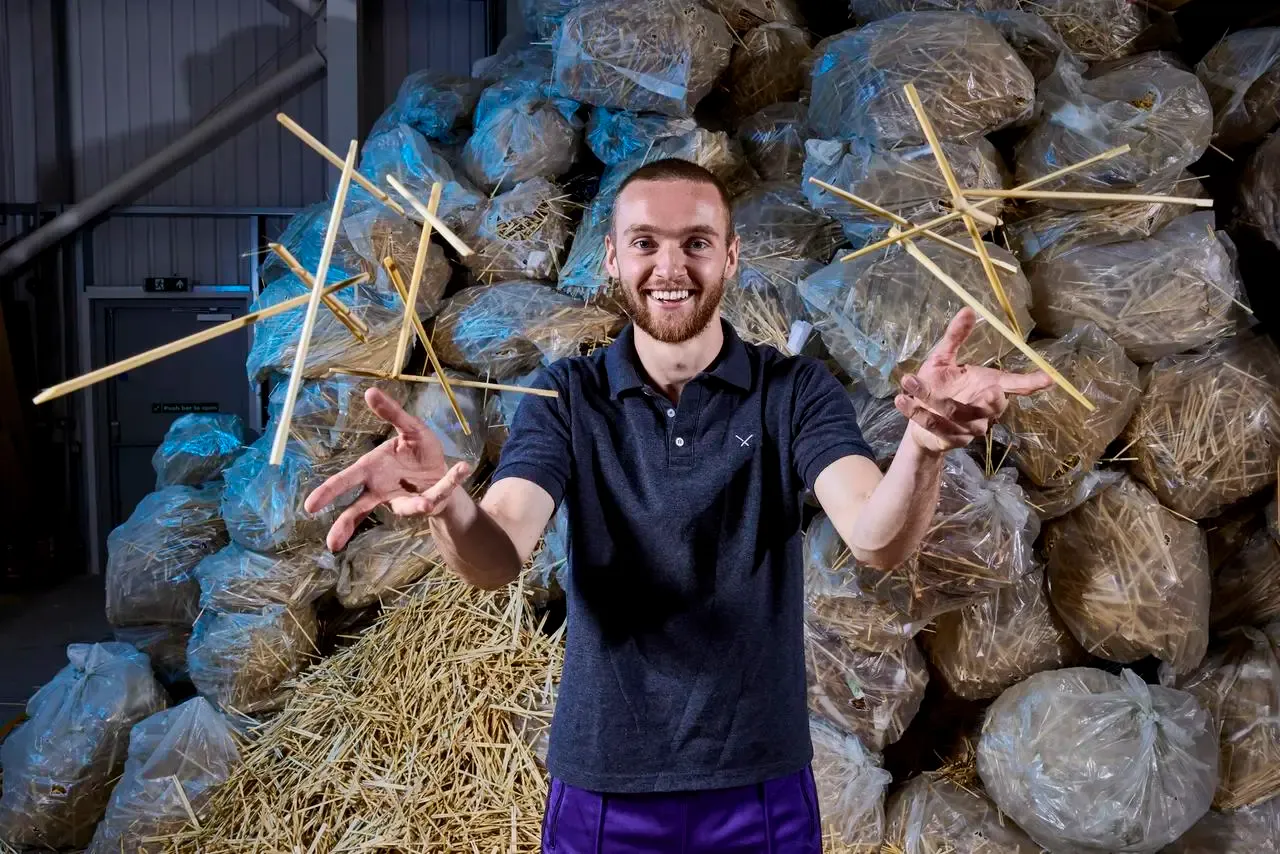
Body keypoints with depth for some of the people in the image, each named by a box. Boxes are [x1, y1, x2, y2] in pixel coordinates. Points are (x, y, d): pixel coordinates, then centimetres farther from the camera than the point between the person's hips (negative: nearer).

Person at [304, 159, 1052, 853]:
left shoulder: (797, 391, -6)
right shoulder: (565, 397, -4)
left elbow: (879, 541, -22)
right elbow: (498, 558, -18)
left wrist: (924, 443, -43)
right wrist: (448, 503, -41)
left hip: (760, 784, 0)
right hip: (602, 785, 0)